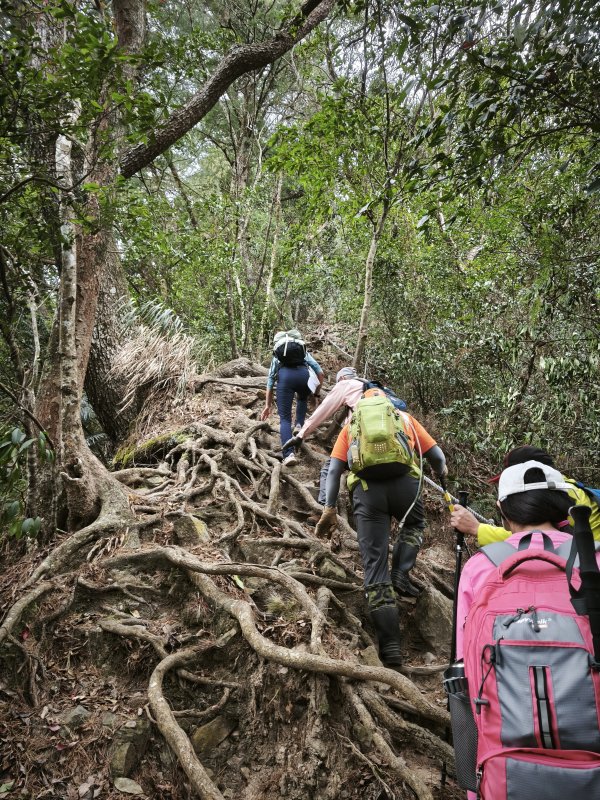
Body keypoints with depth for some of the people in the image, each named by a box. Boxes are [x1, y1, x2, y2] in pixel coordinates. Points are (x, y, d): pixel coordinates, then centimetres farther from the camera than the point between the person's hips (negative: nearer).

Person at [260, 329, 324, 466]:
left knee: (285, 418, 4)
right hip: (303, 374, 1)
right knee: (302, 399, 36)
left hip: (285, 374, -1)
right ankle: (299, 426, 14)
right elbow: (320, 373, 23)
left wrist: (267, 406, 37)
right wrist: (316, 393, 34)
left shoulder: (277, 356, 36)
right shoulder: (304, 352, 34)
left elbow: (270, 380, 34)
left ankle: (289, 454, -14)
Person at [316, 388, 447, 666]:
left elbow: (334, 469, 13)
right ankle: (401, 574, 11)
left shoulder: (351, 425, 27)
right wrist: (440, 471, 46)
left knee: (375, 566, 4)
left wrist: (329, 509, 11)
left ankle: (390, 647, 0)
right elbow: (437, 457, 23)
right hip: (403, 481, 0)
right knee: (415, 524, 35)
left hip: (365, 487, 0)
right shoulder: (404, 417, 27)